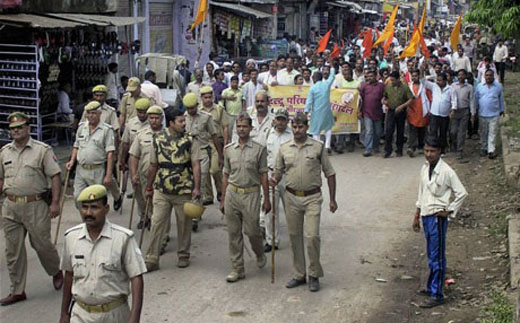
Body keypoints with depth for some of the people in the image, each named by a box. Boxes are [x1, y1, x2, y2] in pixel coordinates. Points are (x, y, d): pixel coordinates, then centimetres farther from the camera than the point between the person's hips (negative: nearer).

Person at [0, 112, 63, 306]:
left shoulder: (42, 150, -5)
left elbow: (55, 176, -7)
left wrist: (55, 202, -12)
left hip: (36, 205, -5)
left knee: (41, 244, 3)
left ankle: (56, 272, 33)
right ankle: (17, 291, 17)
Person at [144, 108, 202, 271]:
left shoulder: (190, 140, -3)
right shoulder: (158, 139, 2)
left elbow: (196, 165, -7)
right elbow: (153, 166, 11)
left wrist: (197, 188, -15)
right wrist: (149, 187, 14)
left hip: (184, 191, -1)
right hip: (161, 190, 1)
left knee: (184, 224, 9)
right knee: (157, 224, 0)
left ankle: (183, 256, 25)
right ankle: (151, 259, 6)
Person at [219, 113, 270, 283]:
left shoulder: (259, 149, -1)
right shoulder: (229, 149, 7)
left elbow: (263, 175, 0)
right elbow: (226, 175, 12)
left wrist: (267, 199, -2)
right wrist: (223, 199, 11)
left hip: (251, 194, -3)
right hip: (232, 193, 3)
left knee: (252, 231, -1)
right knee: (234, 233, 5)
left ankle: (260, 254, 31)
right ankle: (237, 269, 14)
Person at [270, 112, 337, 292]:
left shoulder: (318, 147, -2)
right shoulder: (284, 148, 5)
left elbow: (330, 174, 2)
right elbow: (278, 170, 13)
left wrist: (332, 199, 0)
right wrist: (274, 179, -11)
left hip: (312, 198, -3)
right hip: (291, 198, 3)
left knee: (312, 236, -11)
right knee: (294, 237, 8)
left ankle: (314, 275, 5)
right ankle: (299, 275, 21)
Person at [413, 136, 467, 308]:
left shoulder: (446, 171, -15)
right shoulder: (425, 168, 8)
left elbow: (462, 193, -10)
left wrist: (450, 211, -8)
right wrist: (417, 215, 18)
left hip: (438, 218, -7)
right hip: (426, 216, 7)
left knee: (436, 257, -4)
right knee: (431, 255, 17)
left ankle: (437, 295, 0)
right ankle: (431, 287, 28)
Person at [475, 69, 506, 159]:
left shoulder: (498, 86, 0)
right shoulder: (480, 86, 2)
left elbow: (501, 99, 10)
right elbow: (476, 98, 10)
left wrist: (502, 110, 16)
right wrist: (474, 110, 13)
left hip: (494, 114, -1)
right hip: (482, 114, 2)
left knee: (493, 133, -1)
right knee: (483, 133, 12)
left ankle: (491, 150, 2)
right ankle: (483, 148, 25)